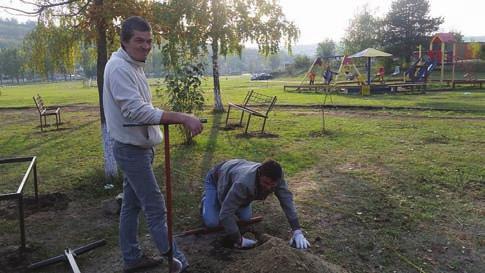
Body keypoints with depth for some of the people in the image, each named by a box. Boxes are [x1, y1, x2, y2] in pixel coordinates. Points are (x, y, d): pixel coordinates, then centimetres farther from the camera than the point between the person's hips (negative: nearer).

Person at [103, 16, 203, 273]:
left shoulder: (133, 66, 12)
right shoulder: (119, 68, -20)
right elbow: (137, 111, -31)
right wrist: (183, 118, -36)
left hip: (136, 147, 10)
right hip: (132, 149, -10)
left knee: (132, 205, 17)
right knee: (156, 209, -2)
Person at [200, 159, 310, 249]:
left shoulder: (275, 177, -30)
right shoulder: (244, 183, -48)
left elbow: (287, 200, -26)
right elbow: (226, 214, -46)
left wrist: (297, 231, -34)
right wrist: (238, 240, -41)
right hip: (216, 179, -5)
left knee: (245, 217, -4)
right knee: (212, 222, -16)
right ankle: (206, 199, 16)